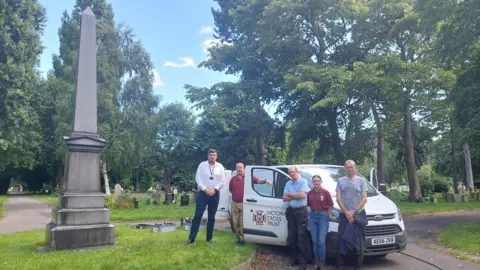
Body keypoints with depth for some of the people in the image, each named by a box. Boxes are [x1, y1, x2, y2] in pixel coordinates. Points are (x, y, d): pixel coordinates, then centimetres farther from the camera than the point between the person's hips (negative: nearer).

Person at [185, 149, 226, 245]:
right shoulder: (202, 165, 0)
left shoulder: (220, 167, 5)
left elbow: (222, 181, 2)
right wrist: (205, 189, -12)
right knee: (198, 215, -4)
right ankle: (191, 238, -2)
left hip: (215, 194, 2)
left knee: (211, 217, 8)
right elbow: (198, 179, -4)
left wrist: (214, 190, -9)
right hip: (203, 193, -2)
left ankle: (209, 238, 18)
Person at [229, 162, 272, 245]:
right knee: (235, 222, 9)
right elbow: (230, 190, 20)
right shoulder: (233, 178, 8)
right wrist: (236, 194, 8)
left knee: (243, 223, -2)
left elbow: (258, 181, -17)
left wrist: (265, 181, -34)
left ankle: (242, 239, 8)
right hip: (235, 203, 4)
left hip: (244, 203, -4)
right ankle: (239, 237, 24)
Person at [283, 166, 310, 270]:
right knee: (291, 236, 10)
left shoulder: (303, 181, -4)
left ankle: (303, 261, 2)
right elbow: (285, 198, 3)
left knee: (301, 237, -5)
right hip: (291, 211, 6)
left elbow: (302, 195, -17)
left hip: (301, 211, -5)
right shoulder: (288, 184, 11)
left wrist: (290, 194, -6)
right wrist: (296, 196, -10)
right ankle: (294, 258, 23)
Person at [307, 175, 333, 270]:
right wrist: (311, 213, 3)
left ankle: (322, 262, 8)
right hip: (312, 216, 4)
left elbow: (331, 205, -1)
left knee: (321, 241, -5)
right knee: (315, 241, 8)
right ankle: (316, 261, 19)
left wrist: (328, 215, -5)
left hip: (323, 216, -4)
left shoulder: (325, 192, -6)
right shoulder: (309, 193, 5)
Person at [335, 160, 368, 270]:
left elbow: (364, 199, -1)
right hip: (344, 215, 1)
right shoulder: (340, 181, 9)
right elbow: (338, 199, 3)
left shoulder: (361, 180, 6)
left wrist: (353, 211, -10)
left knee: (359, 242, 2)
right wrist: (346, 213, -9)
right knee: (342, 240, -1)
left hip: (359, 215, -1)